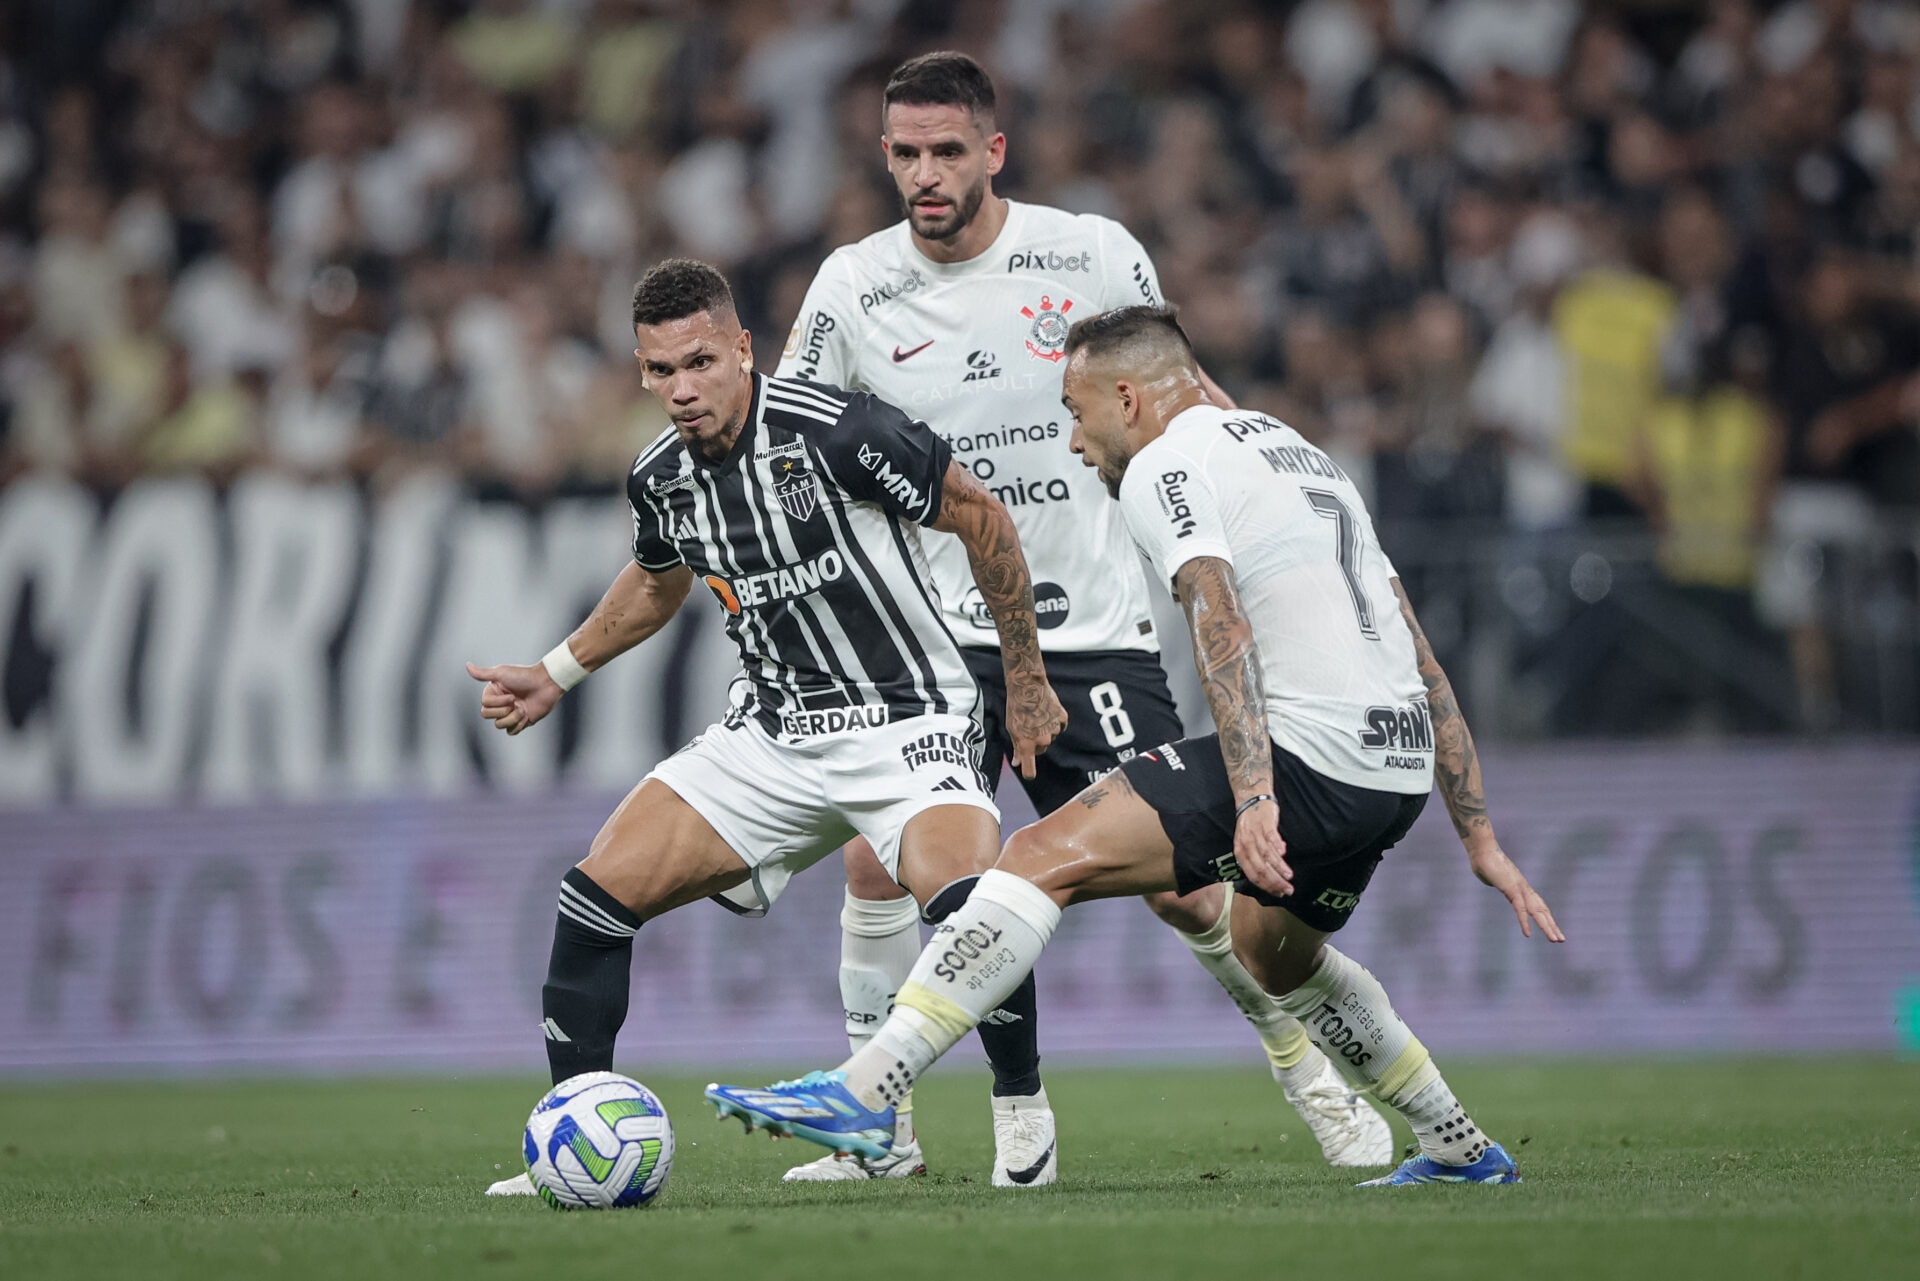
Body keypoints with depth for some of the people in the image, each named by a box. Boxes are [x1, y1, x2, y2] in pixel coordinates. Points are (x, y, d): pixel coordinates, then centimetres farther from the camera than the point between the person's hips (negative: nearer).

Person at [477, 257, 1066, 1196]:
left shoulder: (838, 432, -20)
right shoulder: (660, 478, -1)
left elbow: (982, 519, -8)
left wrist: (1025, 680, -4)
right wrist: (556, 674, 23)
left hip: (904, 723, -6)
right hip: (769, 734, 6)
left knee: (969, 908, -33)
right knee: (593, 901, -5)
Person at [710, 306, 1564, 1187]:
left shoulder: (1163, 467, -1)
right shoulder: (1298, 453, 27)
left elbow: (1224, 628, -19)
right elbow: (1422, 662, 25)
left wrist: (1253, 799, -30)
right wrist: (1480, 839, 25)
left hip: (1306, 753, -9)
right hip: (1398, 772, 9)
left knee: (1044, 858, -11)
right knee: (1273, 949, 35)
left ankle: (863, 1094, -22)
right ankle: (1463, 1152, 42)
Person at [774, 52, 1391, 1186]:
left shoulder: (1094, 255, -4)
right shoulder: (855, 286, -2)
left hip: (1096, 631, -1)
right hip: (941, 631, 1)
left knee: (1178, 884, -4)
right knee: (877, 856, -15)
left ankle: (1304, 1061, 22)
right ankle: (880, 1127, -2)